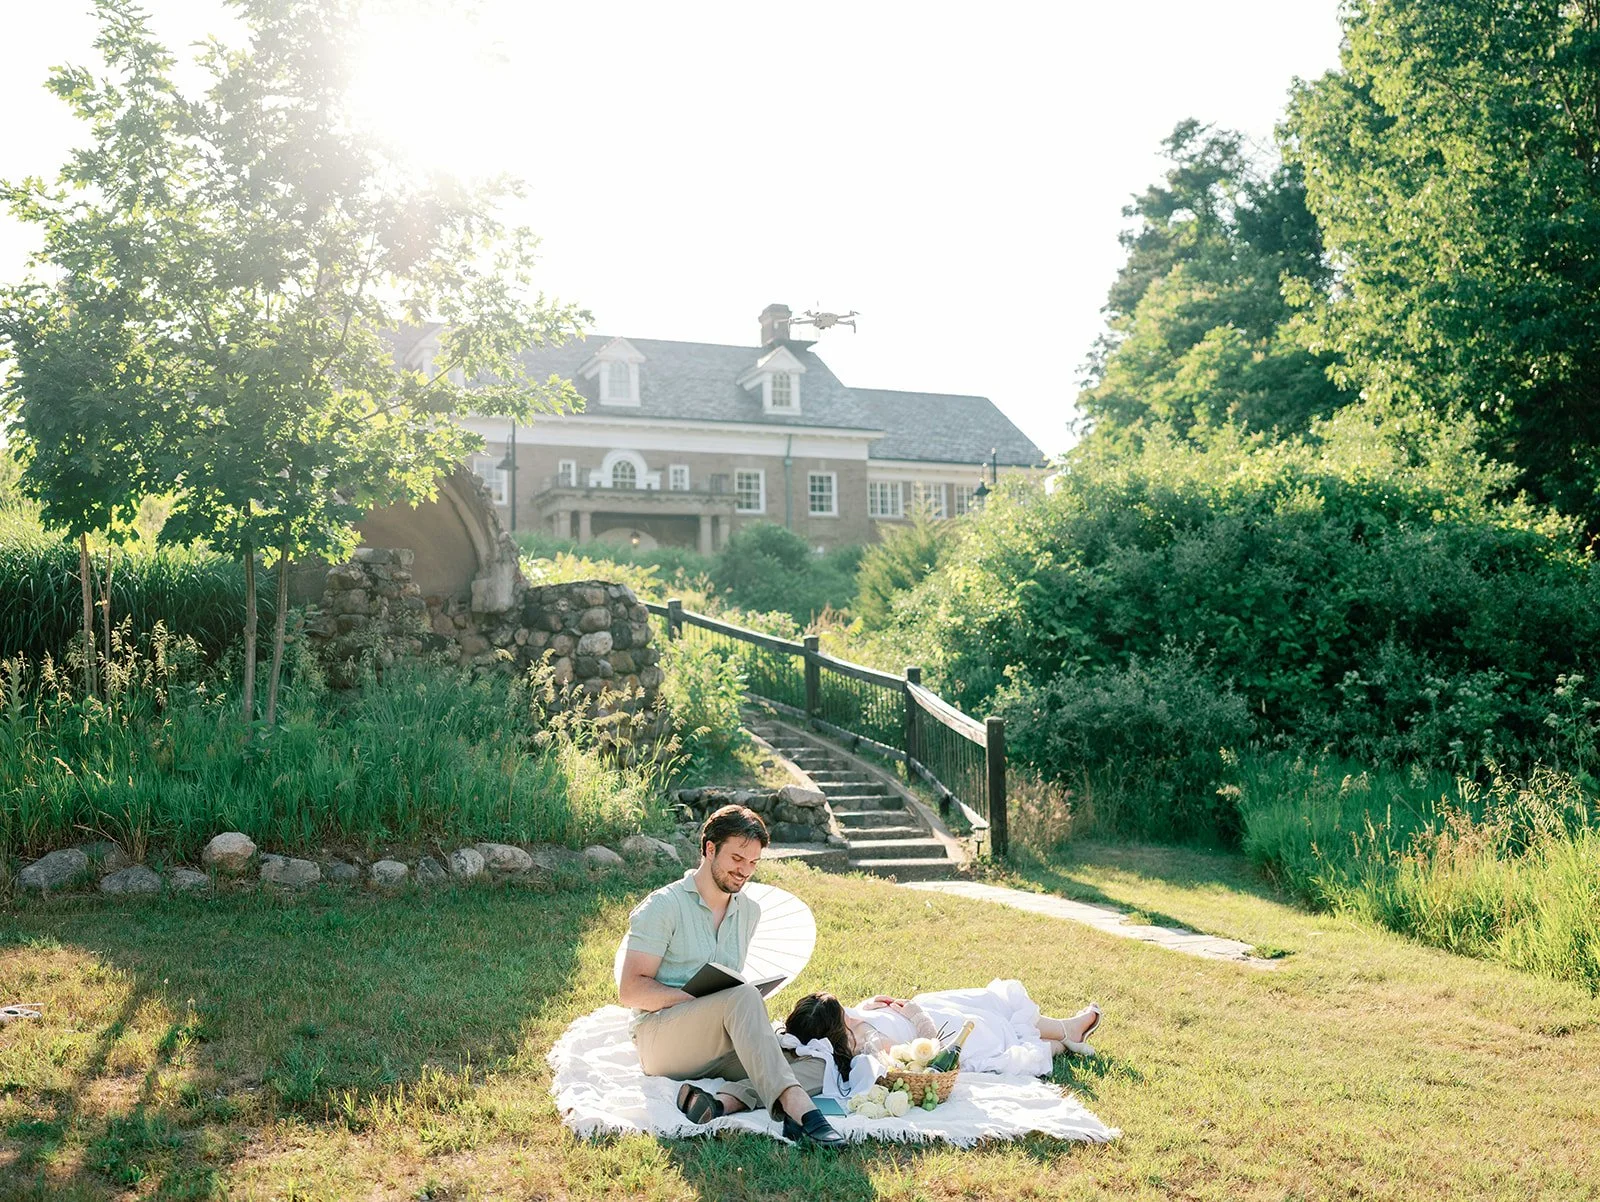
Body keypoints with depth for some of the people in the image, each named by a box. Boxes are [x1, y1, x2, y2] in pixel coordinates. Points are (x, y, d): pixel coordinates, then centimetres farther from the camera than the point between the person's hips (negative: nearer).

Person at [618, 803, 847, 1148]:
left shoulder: (749, 912, 16)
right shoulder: (664, 906, -5)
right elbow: (631, 990, -11)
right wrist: (703, 998, -21)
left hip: (716, 1048, 6)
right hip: (659, 1038, -6)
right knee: (743, 997, -35)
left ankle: (723, 1102, -40)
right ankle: (796, 1106, -48)